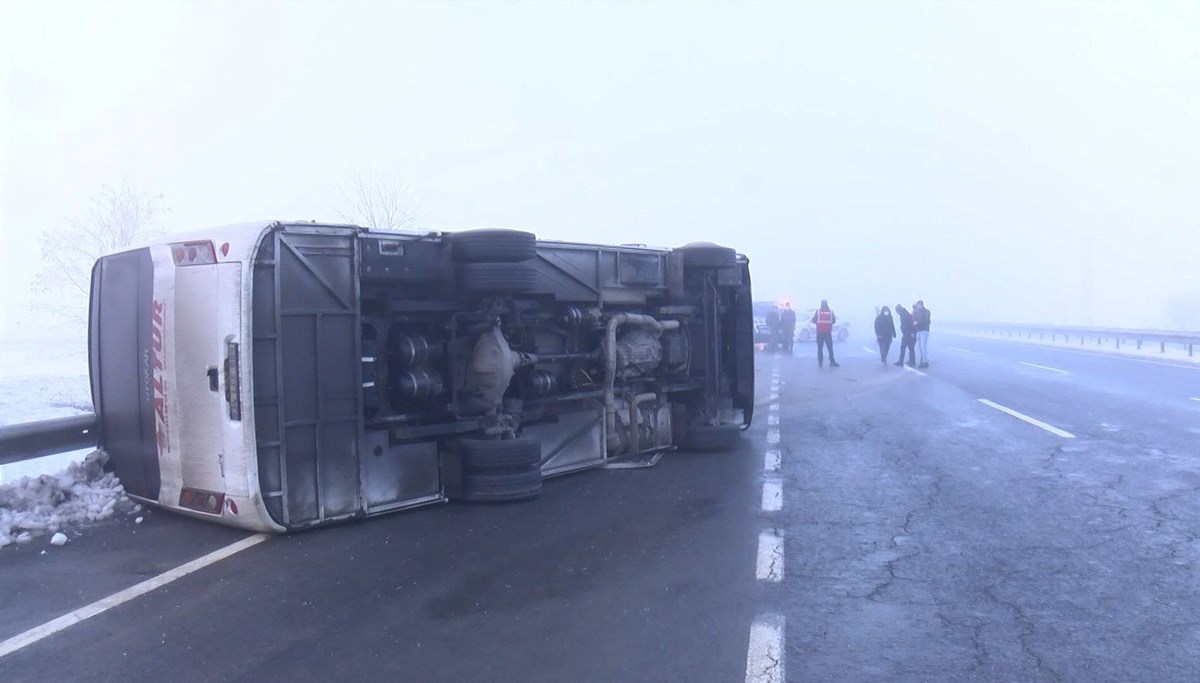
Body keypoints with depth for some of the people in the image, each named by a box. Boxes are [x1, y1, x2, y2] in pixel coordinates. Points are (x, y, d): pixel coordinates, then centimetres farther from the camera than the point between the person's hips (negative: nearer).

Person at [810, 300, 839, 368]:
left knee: (820, 348, 5)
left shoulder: (818, 311, -3)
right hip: (828, 332, 1)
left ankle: (820, 363, 0)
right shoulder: (831, 312, 1)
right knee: (830, 347, 6)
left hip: (819, 332, -1)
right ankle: (832, 362, 2)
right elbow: (834, 321, 8)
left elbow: (813, 321, -2)